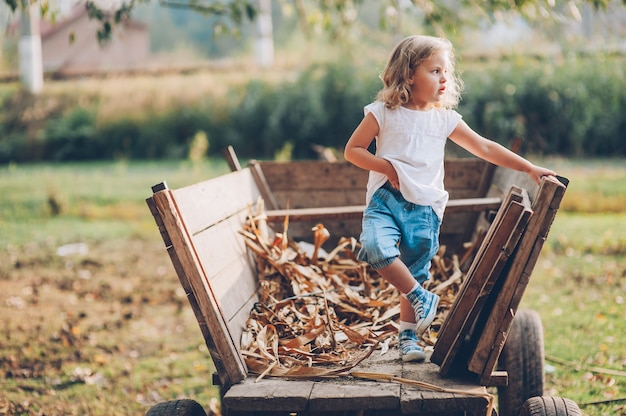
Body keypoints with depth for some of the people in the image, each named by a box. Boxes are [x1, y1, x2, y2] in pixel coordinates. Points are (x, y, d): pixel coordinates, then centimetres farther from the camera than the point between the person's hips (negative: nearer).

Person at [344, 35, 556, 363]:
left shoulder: (445, 120, 7)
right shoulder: (384, 113, -1)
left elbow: (485, 148, 9)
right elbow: (352, 150, 3)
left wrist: (529, 168, 3)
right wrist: (384, 166, -13)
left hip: (424, 209, 2)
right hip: (385, 199, -2)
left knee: (415, 274, 6)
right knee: (376, 247, -29)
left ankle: (408, 336, 22)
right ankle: (421, 299, -11)